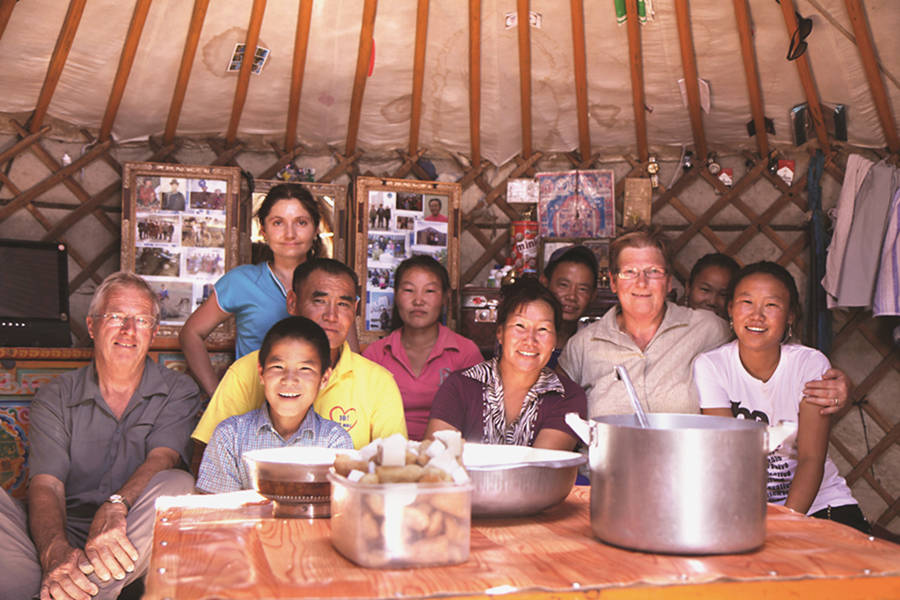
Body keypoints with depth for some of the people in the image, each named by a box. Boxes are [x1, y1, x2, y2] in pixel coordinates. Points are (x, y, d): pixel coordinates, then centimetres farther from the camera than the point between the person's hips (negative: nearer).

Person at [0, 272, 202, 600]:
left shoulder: (178, 391, 7)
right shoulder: (55, 396, 8)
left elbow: (162, 458, -12)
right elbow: (45, 486, -5)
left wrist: (114, 506, -34)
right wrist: (56, 553, -28)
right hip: (62, 538, 1)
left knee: (177, 485, -30)